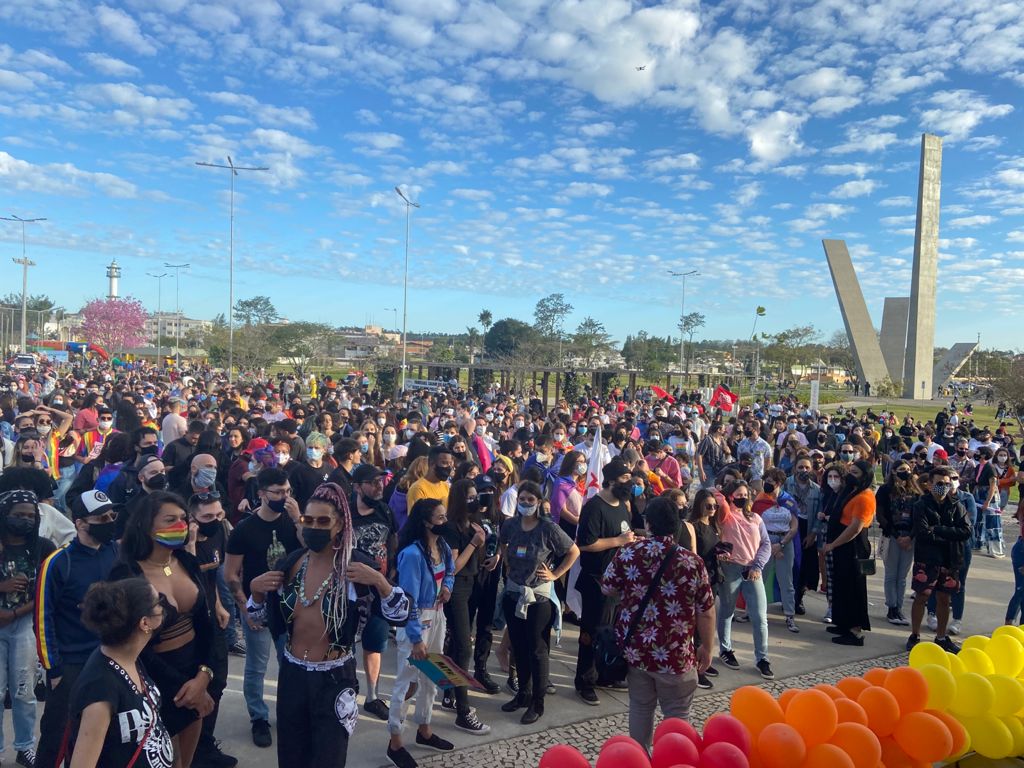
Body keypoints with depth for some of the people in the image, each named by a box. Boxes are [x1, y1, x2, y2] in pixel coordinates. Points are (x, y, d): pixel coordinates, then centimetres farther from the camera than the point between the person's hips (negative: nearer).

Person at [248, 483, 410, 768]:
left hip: (335, 678, -4)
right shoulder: (289, 563, -1)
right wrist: (255, 590, -9)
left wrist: (379, 581, -31)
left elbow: (399, 615, -16)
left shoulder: (358, 565, -14)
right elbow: (261, 617, 10)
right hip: (292, 674, 4)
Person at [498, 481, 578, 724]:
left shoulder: (549, 528, -14)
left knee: (537, 650, 4)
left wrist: (555, 575, -7)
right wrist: (508, 564, 9)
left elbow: (574, 552, -5)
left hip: (538, 597, -4)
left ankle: (537, 704, 16)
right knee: (518, 647, 15)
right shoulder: (510, 525, -2)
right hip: (513, 594, 5)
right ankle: (523, 694, 32)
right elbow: (502, 545, 21)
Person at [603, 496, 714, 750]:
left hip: (634, 648, 3)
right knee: (677, 714, 14)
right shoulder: (692, 562, -14)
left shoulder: (627, 553, -8)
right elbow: (706, 612, -7)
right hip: (675, 654, -3)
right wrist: (706, 648, 7)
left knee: (640, 707, 20)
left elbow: (607, 588, 5)